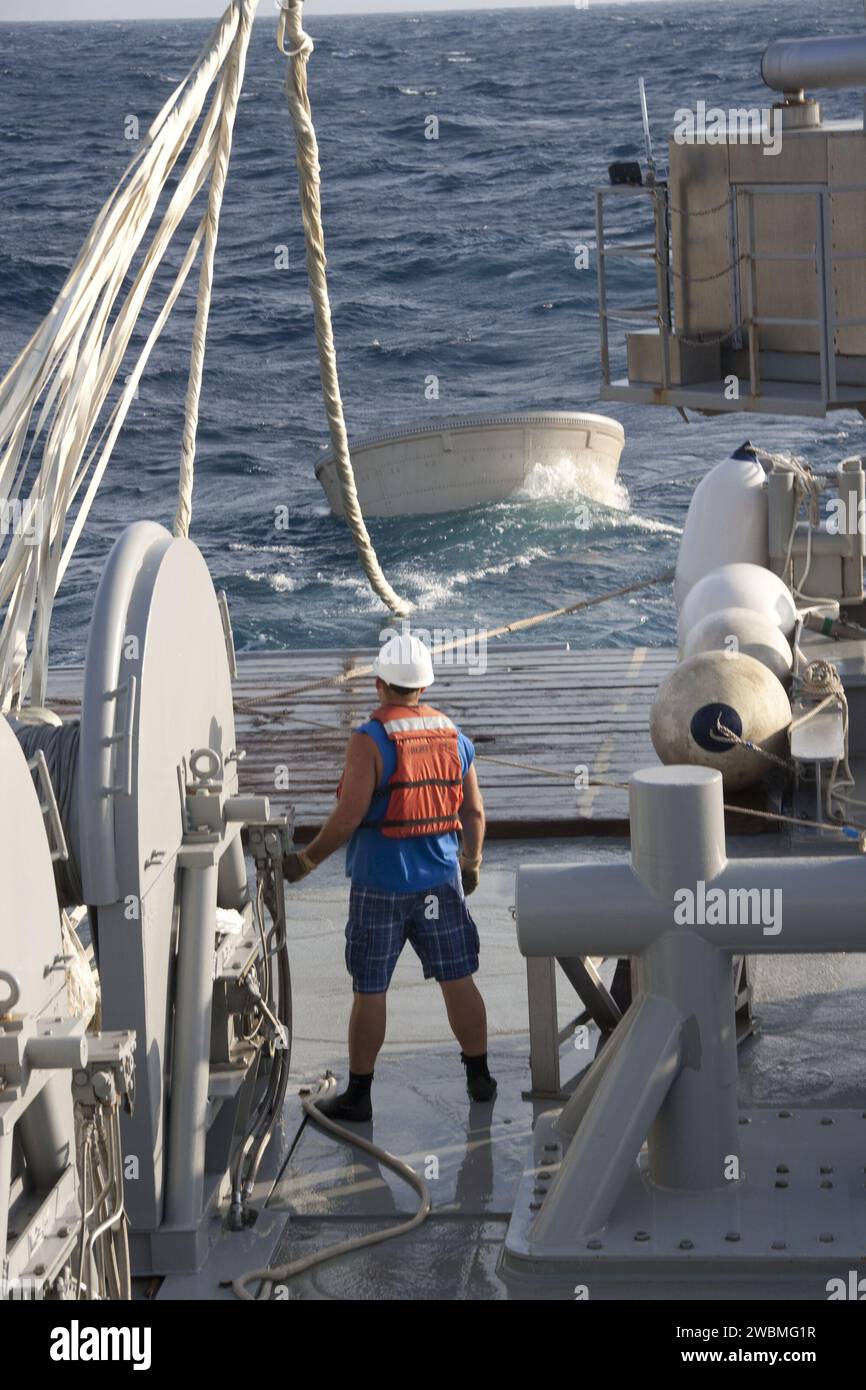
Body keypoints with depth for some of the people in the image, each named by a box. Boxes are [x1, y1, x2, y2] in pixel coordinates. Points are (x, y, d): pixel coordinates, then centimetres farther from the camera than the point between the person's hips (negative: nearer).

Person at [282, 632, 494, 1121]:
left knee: (370, 990, 2)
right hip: (440, 879, 5)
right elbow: (474, 812, 10)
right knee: (458, 979, 13)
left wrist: (307, 860, -4)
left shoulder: (370, 741, -12)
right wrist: (472, 862, 26)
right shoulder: (455, 737, 5)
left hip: (380, 883, -5)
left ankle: (359, 1093, 9)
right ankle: (480, 1077, 22)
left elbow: (349, 816, -16)